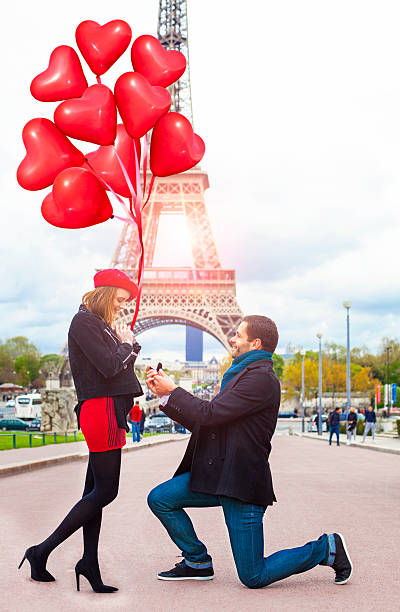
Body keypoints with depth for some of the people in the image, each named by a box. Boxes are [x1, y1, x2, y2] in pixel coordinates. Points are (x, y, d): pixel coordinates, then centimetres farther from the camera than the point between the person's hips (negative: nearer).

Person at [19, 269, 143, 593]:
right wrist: (126, 343, -1)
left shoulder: (101, 324, 21)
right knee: (104, 491, -8)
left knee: (95, 490, 8)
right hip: (102, 410, -10)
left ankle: (90, 564, 12)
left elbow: (126, 358, 19)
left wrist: (128, 342, 0)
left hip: (108, 412, 10)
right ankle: (42, 552, -2)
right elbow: (109, 366, -18)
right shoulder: (84, 321, -8)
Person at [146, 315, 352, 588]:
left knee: (253, 577, -3)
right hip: (218, 475, 9)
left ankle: (326, 548, 15)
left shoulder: (261, 378, -16)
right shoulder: (242, 374, 17)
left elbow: (210, 414, -21)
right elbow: (201, 422, 17)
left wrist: (173, 390, -8)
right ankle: (198, 562, 16)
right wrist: (166, 395, 11)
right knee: (160, 499, -1)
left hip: (243, 482, -9)